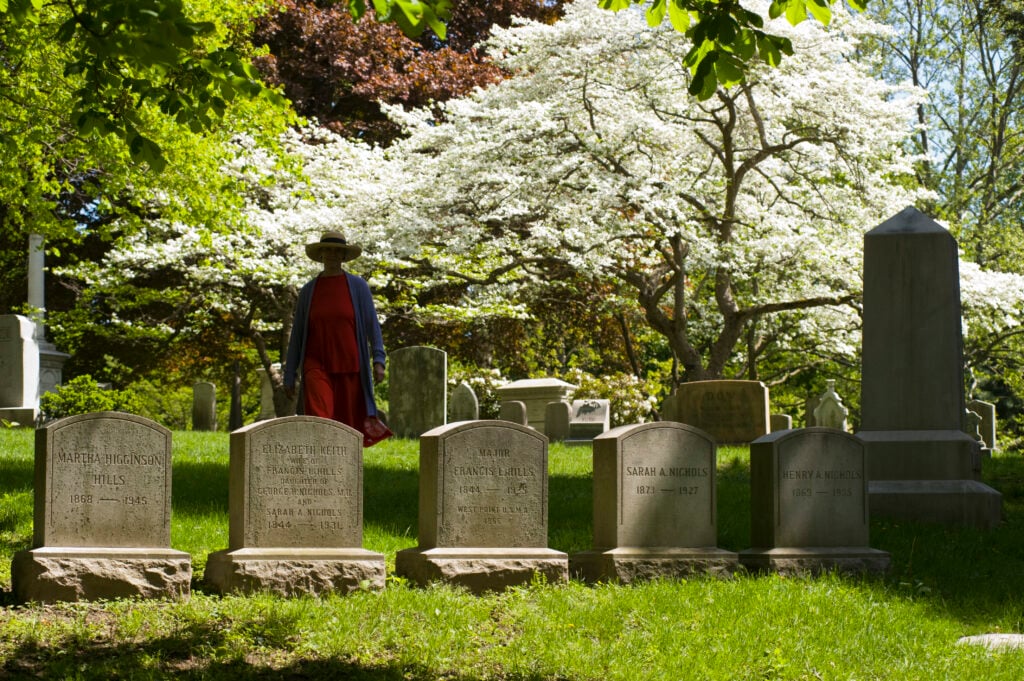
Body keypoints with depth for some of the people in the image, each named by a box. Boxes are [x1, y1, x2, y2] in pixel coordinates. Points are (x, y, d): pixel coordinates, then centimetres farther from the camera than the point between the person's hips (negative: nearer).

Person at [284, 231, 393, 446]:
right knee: (318, 419, -22)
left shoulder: (358, 286, 4)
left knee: (347, 427, 3)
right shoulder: (308, 291, 8)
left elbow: (372, 325, 0)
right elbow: (297, 334, 11)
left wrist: (378, 360, -14)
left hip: (349, 366, 0)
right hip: (317, 366, 0)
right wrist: (289, 376, 9)